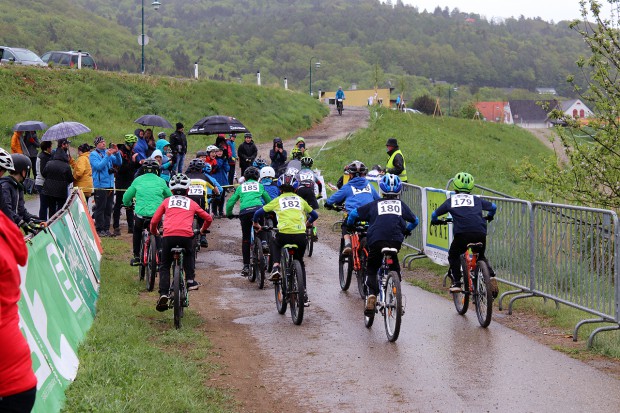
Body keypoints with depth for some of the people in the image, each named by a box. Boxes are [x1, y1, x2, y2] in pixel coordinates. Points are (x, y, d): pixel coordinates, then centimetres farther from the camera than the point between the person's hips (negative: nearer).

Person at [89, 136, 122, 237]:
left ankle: (106, 229, 14)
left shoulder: (108, 152, 13)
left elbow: (119, 163, 9)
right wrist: (107, 156, -21)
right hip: (100, 185, -6)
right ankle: (99, 229, -2)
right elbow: (98, 166, -17)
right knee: (100, 208, -5)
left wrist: (116, 153, -6)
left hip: (110, 184, 6)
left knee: (108, 208, 8)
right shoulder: (93, 155, -3)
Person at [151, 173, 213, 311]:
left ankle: (163, 294, -3)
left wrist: (154, 232, 36)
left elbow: (154, 221, 15)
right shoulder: (192, 203, 22)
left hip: (168, 235, -1)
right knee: (188, 255, 34)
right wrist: (203, 230, 43)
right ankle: (190, 280, 19)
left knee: (164, 266, 13)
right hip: (186, 235, 1)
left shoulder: (167, 201, 21)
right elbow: (208, 218, 24)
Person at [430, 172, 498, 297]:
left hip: (462, 233, -2)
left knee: (453, 255, 23)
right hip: (480, 233, 2)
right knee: (481, 256, 28)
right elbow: (493, 207, 33)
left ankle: (456, 283, 9)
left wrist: (434, 221, 50)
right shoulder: (476, 200, 24)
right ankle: (491, 275, 4)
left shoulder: (451, 200, 21)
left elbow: (435, 214, 27)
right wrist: (489, 216, 54)